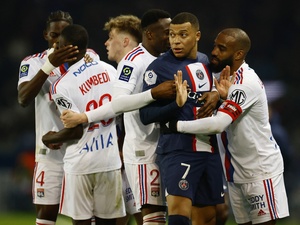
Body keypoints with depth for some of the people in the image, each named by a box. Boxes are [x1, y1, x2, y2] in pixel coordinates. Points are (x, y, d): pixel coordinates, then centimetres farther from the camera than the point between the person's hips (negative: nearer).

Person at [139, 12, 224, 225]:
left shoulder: (207, 62, 12)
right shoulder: (159, 68, -7)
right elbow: (146, 115, -10)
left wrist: (216, 94, 4)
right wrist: (178, 104, -25)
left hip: (209, 150, 7)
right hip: (178, 150, -7)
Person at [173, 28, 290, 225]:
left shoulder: (246, 83, -22)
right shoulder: (228, 78, 9)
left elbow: (218, 124, -31)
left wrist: (176, 125, -24)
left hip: (261, 170, -9)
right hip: (237, 171, 9)